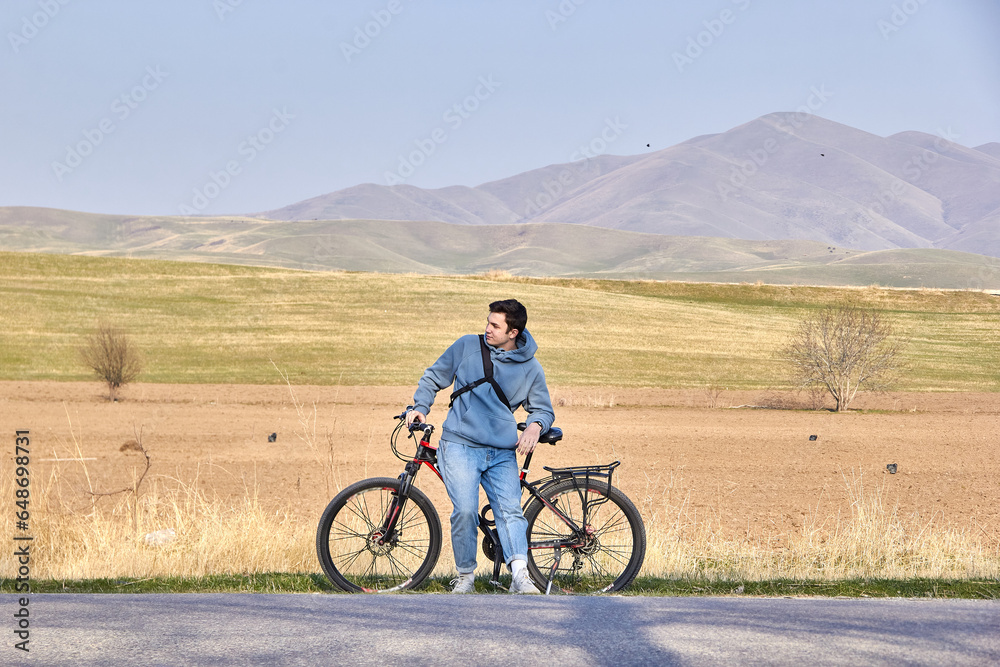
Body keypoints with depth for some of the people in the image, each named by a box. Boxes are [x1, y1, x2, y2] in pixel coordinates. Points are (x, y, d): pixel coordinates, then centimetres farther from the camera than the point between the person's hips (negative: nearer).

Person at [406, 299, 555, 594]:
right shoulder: (467, 346, 5)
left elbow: (543, 408, 17)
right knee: (465, 511, -16)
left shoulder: (530, 368, 7)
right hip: (460, 446, -1)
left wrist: (535, 425, -6)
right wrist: (420, 407, 3)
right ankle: (465, 577, -1)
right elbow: (433, 377, 17)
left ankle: (520, 575, -25)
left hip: (502, 453, 1)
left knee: (510, 510, -17)